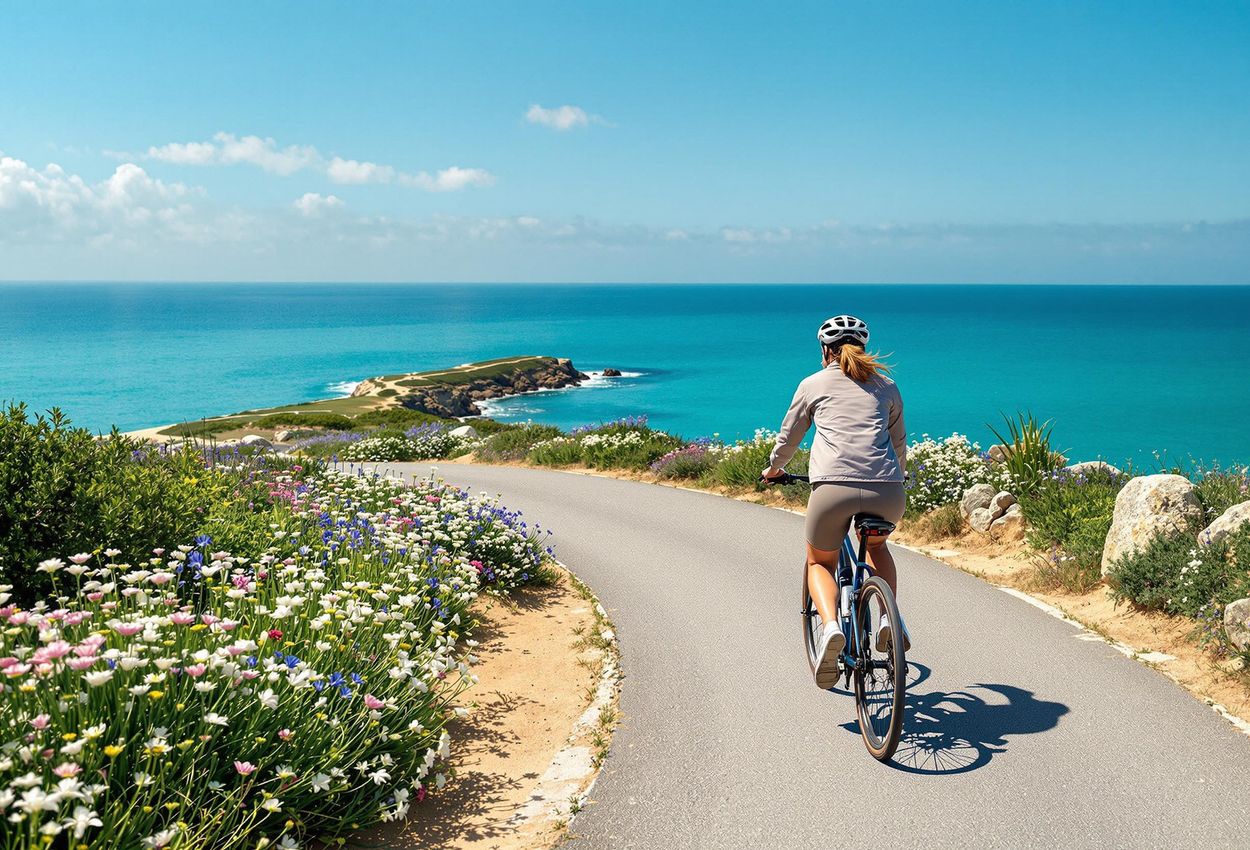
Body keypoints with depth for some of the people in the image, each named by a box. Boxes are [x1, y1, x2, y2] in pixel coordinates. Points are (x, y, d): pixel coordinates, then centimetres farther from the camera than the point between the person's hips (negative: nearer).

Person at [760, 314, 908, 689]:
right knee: (876, 544, 34)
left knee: (820, 563, 21)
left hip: (833, 488, -2)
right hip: (887, 492, 3)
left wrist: (773, 469, 46)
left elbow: (788, 437, 26)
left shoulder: (813, 384, 17)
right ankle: (891, 618, 15)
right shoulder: (886, 386, 23)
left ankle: (830, 627, -6)